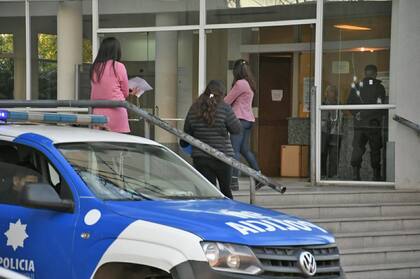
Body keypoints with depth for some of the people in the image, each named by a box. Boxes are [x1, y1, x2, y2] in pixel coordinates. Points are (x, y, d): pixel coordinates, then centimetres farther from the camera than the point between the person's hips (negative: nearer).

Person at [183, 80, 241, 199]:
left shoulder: (194, 109, 1)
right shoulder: (224, 108, -10)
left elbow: (187, 131, 10)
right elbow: (236, 129, -5)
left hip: (200, 158, 2)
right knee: (226, 189, 15)